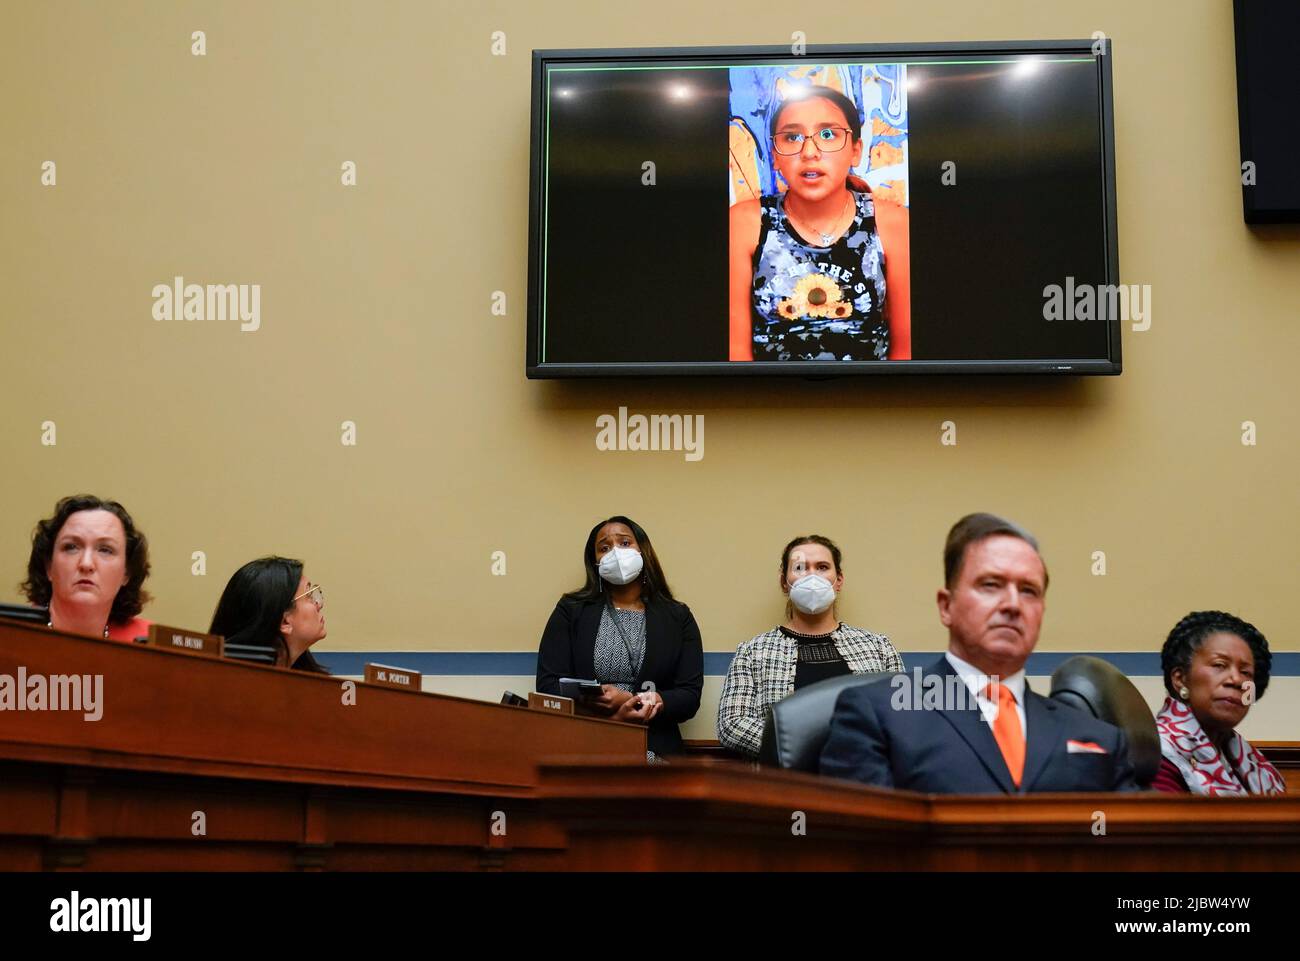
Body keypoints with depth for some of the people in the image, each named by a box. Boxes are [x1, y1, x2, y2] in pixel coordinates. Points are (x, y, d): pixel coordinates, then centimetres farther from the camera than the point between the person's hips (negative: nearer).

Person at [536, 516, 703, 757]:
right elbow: (548, 686, 2)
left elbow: (690, 697, 5)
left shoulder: (678, 617, 13)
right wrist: (630, 702, -10)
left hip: (655, 750, 1)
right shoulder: (571, 611, 11)